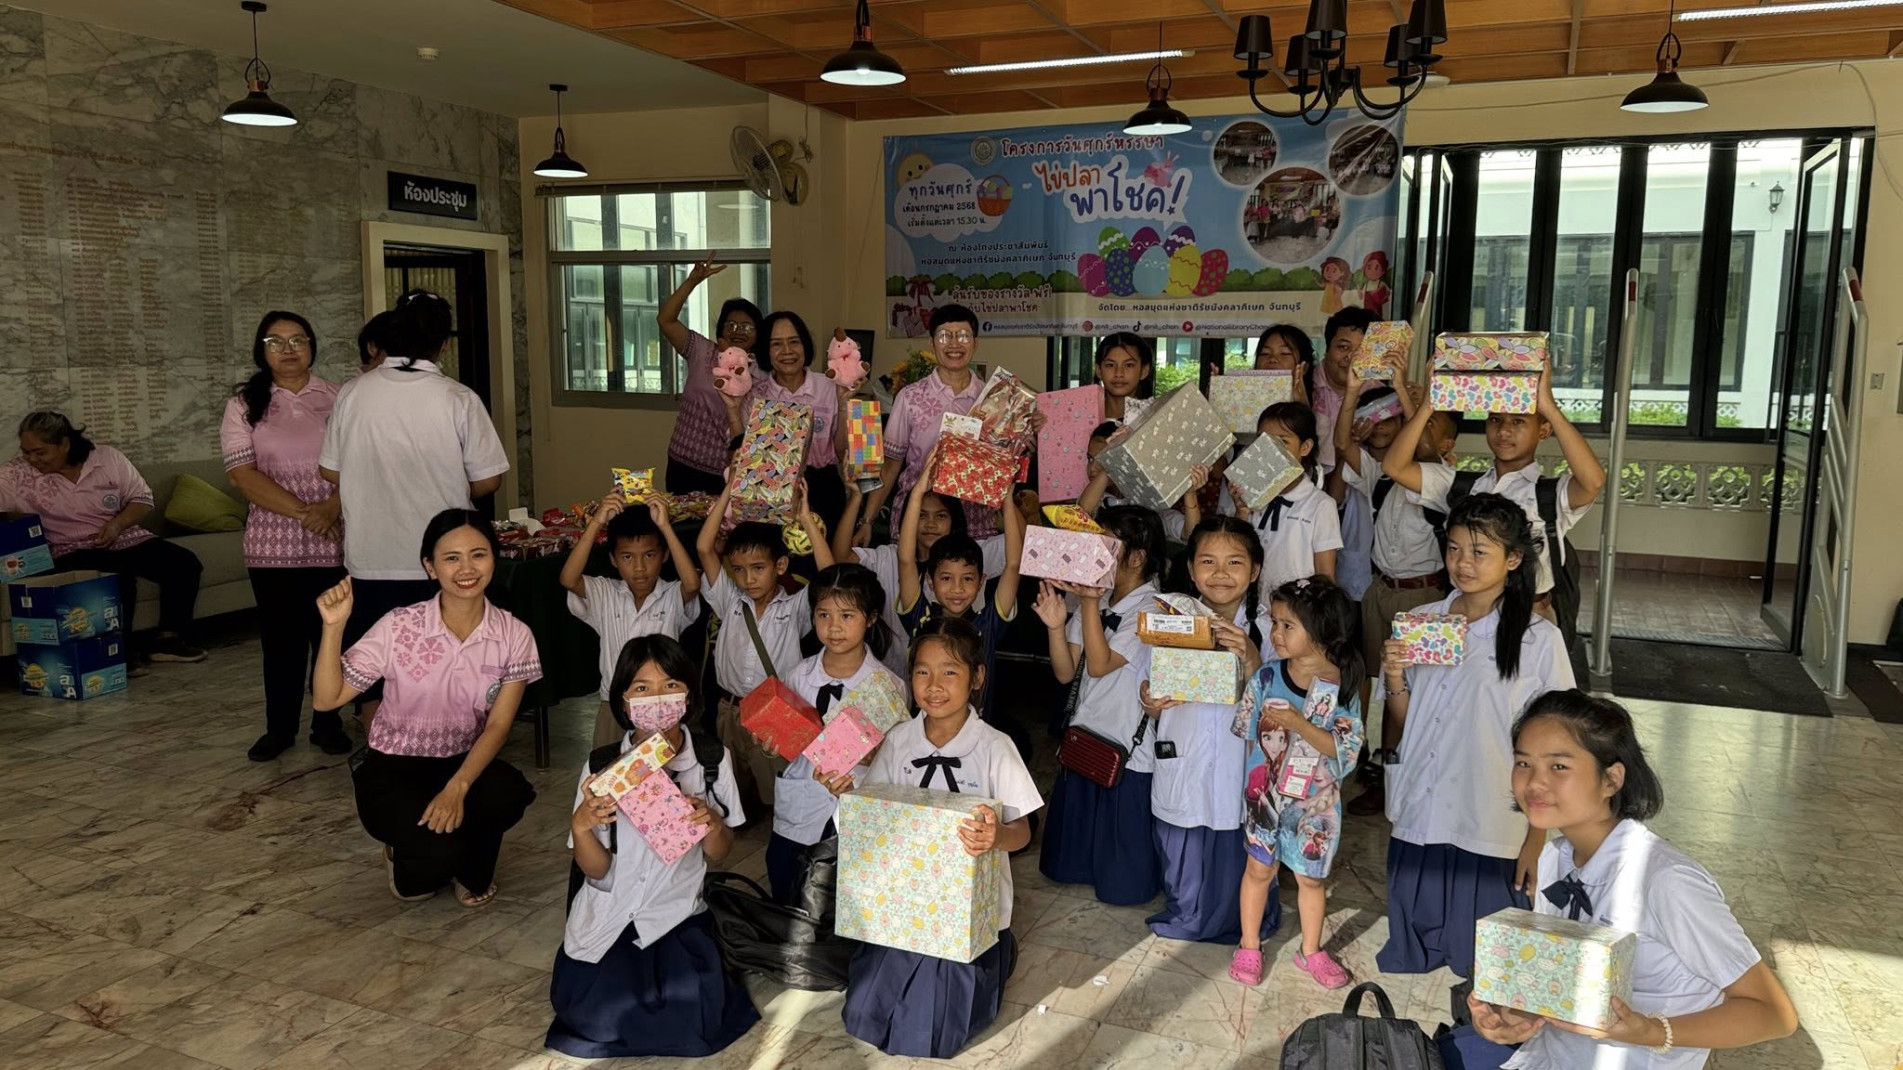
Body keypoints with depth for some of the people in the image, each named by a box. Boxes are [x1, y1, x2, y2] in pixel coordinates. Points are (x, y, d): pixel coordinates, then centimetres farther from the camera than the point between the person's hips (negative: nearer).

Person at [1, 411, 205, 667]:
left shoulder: (108, 458, 0)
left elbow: (142, 499, 3)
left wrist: (118, 524, -14)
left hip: (127, 540, 3)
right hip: (74, 552, -3)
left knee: (185, 563, -18)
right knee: (117, 577, -35)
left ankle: (168, 638, -11)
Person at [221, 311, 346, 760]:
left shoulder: (336, 398, 5)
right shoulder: (244, 404, 4)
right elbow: (242, 472, -5)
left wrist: (331, 506, -17)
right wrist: (301, 511, -15)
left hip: (334, 538, 0)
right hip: (273, 541, 0)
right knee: (280, 636, 7)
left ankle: (328, 722, 18)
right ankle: (280, 727, 20)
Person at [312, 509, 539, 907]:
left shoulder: (513, 635, -9)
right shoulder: (398, 626, -14)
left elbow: (498, 725, -13)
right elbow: (327, 699, -14)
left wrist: (457, 788, -28)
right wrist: (334, 626, -29)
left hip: (465, 763, 2)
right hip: (393, 768, -2)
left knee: (509, 794, -33)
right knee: (439, 845, -31)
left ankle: (470, 870, 4)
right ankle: (409, 864, 11)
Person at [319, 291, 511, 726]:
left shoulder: (352, 395, -3)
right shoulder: (458, 400, -11)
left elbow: (330, 471, 6)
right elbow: (488, 480, -8)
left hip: (369, 562, 2)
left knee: (374, 686, 14)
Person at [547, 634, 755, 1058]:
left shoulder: (713, 760, -8)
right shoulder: (602, 767, -9)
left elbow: (718, 854, 2)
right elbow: (596, 871, -5)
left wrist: (711, 824, -21)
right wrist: (581, 827, -26)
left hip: (678, 915, 0)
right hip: (608, 919, 0)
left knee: (690, 1021, -17)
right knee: (604, 1020, -15)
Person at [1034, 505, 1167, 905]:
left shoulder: (1151, 610, -15)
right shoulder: (1095, 600, 5)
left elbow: (1100, 664, -23)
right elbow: (1066, 672, 2)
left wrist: (1089, 603, -27)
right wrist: (1055, 626, -14)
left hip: (1129, 748, -7)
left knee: (1122, 885, 7)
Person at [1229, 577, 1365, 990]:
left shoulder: (1341, 686, -15)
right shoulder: (1267, 676, -9)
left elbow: (1346, 749, -20)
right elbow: (1243, 726, 2)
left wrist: (1299, 724, -28)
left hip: (1315, 801, -1)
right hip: (1266, 793, 1)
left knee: (1311, 877, 14)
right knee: (1259, 868, 12)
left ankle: (1311, 951, 33)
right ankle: (1248, 947, 29)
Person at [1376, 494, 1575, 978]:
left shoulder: (1538, 638, -6)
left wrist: (1537, 839, -6)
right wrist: (1394, 679, -8)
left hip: (1490, 834, -4)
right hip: (1418, 823, 4)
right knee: (1406, 965, 14)